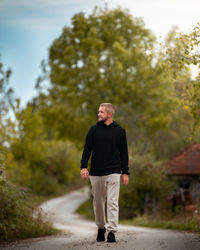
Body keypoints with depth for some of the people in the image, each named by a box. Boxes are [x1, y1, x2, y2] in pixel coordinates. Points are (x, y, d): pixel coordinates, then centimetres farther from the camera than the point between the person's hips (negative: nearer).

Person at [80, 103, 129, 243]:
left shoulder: (120, 131, 5)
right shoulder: (94, 130, 8)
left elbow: (124, 152, 8)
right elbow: (87, 149, 5)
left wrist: (125, 172, 4)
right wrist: (84, 166, -8)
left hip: (113, 173, -2)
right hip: (96, 173, 2)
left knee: (112, 202, -10)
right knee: (98, 203, 8)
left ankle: (112, 231, -12)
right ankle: (101, 228, 25)